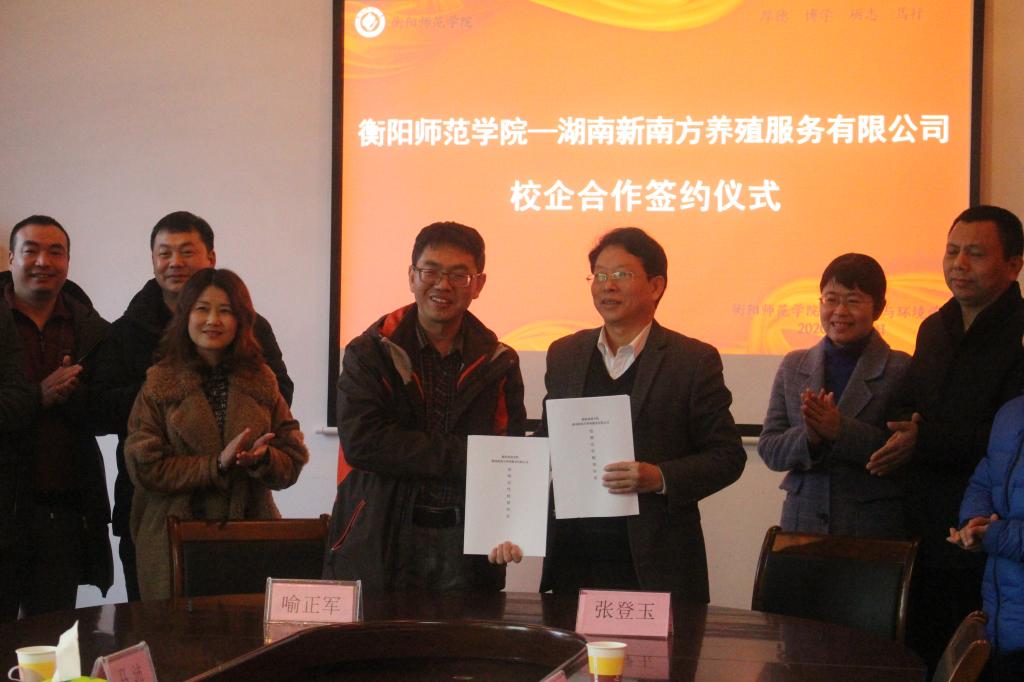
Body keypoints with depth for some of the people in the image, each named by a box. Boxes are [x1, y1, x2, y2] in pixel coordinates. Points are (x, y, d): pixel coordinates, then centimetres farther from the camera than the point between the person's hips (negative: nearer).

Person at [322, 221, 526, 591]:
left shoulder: (499, 363, 9)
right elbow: (360, 441, -11)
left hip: (466, 549, 2)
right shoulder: (370, 352, 2)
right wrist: (463, 456, -13)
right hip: (379, 548, -2)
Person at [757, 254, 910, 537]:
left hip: (875, 526, -3)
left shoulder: (902, 369, -3)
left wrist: (842, 431, -20)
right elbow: (768, 450, 6)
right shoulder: (793, 366, 10)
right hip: (803, 522, 3)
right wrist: (808, 437, -14)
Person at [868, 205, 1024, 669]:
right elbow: (904, 407, 19)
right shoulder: (935, 328, 15)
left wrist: (925, 442, -18)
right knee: (921, 658, 11)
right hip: (926, 535, 7)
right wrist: (906, 428, -5)